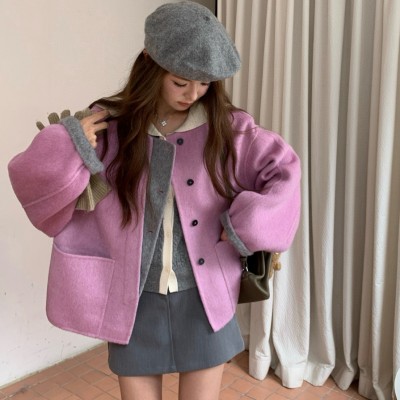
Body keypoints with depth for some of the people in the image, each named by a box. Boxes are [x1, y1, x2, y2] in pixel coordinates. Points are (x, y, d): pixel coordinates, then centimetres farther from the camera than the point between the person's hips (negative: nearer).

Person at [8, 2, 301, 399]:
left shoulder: (228, 127, -5)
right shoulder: (108, 127, -8)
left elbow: (283, 171, 0)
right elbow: (35, 184, -5)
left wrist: (245, 226, -12)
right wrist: (65, 146, -24)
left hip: (205, 301, 1)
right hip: (134, 304, 0)